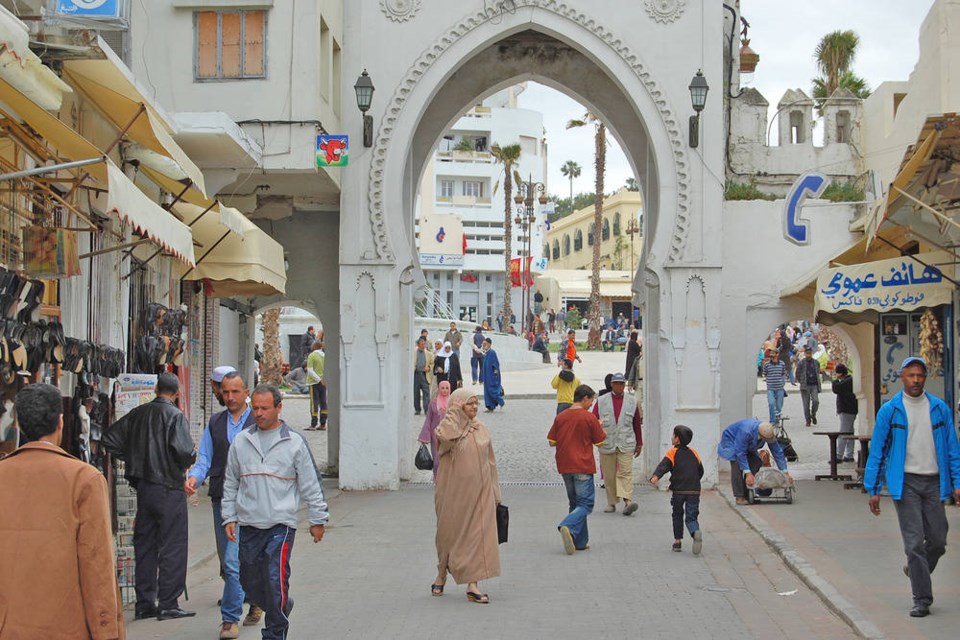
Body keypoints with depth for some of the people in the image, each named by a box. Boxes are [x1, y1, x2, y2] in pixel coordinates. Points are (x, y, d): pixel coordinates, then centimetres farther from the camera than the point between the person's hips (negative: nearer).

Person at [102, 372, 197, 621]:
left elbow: (109, 439, 10)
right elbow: (184, 451, -24)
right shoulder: (175, 416, -12)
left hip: (143, 486, 6)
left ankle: (144, 604, 17)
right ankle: (168, 604, 0)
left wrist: (131, 458, 15)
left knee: (144, 546, 13)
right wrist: (187, 463, -3)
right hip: (168, 488, -6)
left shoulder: (138, 413, 7)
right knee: (172, 547, 0)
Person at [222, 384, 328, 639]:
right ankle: (282, 608, 36)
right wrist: (229, 518, 10)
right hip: (248, 524, 4)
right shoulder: (241, 441, 8)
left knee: (276, 580, -14)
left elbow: (311, 485, 4)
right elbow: (230, 483, 15)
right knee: (250, 582, 10)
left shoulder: (294, 442, 0)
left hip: (281, 524, -4)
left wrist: (317, 520, 5)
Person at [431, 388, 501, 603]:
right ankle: (441, 575, 33)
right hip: (454, 491, -3)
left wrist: (494, 493, 10)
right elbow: (442, 435, -32)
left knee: (477, 534, -4)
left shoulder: (481, 429, 9)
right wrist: (454, 412, -18)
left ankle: (473, 585, -2)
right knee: (450, 532, 10)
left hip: (479, 491, 3)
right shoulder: (449, 426, -5)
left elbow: (489, 461, 13)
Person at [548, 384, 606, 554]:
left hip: (564, 467, 6)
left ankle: (580, 541, 14)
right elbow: (599, 442, 0)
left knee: (575, 503, 16)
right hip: (583, 467, -5)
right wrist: (600, 427, 18)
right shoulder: (589, 417, -9)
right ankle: (568, 527, -27)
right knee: (586, 504, -1)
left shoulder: (560, 417, 4)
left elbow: (552, 442, 7)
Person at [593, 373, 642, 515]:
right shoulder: (601, 401, 6)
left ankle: (628, 501, -23)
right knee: (609, 475, 4)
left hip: (626, 444, 0)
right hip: (606, 443, 1)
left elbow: (637, 423, 15)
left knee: (626, 472, -13)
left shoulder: (632, 401, 10)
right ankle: (611, 503, 13)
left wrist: (639, 444, 15)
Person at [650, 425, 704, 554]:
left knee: (677, 515, 17)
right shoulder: (694, 453, 13)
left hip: (678, 490, -2)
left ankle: (677, 541, 16)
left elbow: (663, 466, -19)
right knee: (691, 517, 2)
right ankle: (696, 532, -28)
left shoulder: (672, 453, 0)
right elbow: (701, 471, 20)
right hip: (694, 491, 2)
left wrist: (655, 476, -33)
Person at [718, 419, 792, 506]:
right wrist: (748, 474, -42)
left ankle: (747, 495, -5)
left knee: (757, 462, -11)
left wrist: (785, 473, -17)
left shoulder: (769, 434, -24)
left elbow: (778, 452, -15)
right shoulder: (746, 431, -44)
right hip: (730, 440, -6)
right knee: (737, 464, -26)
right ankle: (739, 497, -23)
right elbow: (740, 453, -40)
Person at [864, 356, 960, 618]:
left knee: (938, 540, 6)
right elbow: (877, 451, 1)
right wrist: (873, 490, -2)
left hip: (933, 481, 3)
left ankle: (915, 570, 36)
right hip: (905, 481, -3)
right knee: (914, 542, -5)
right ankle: (922, 599, 2)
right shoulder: (889, 410, -1)